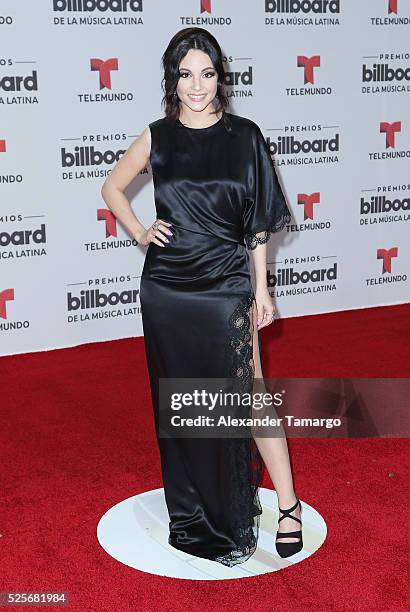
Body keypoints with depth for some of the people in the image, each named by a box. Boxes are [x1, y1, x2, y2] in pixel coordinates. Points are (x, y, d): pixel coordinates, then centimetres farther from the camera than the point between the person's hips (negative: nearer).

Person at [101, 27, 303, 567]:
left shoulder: (244, 136, -1)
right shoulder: (157, 138, 3)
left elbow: (258, 219, 2)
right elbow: (112, 187, 18)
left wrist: (261, 287, -1)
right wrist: (139, 234, 3)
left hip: (226, 288, -2)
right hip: (167, 289, 2)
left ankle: (288, 504, 12)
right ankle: (192, 509, 29)